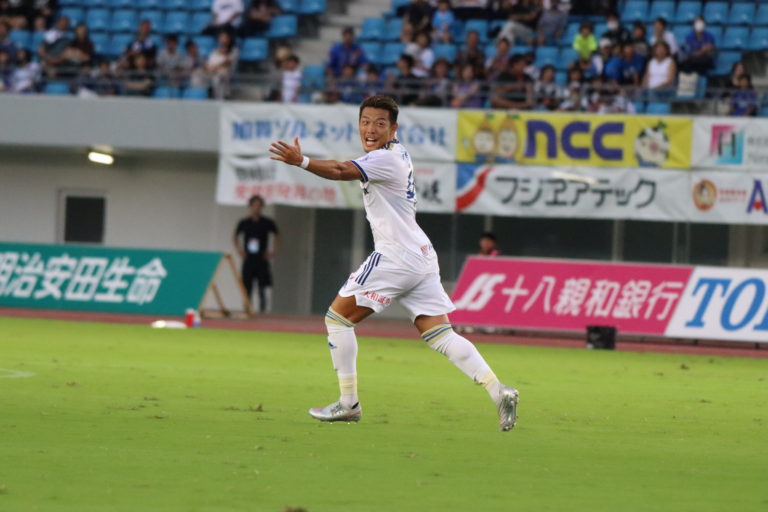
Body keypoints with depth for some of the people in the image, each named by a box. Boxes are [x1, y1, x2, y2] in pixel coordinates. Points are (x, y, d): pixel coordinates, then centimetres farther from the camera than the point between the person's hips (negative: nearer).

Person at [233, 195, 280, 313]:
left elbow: (277, 237, 12)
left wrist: (272, 252, 2)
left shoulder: (268, 222, 1)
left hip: (262, 259, -2)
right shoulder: (244, 222, 5)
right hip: (248, 260, 2)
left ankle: (263, 311, -6)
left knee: (263, 288, -9)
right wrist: (239, 250, 6)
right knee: (247, 288, 2)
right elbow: (235, 237, 19)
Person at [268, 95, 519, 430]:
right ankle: (498, 392, -9)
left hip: (396, 257, -10)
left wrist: (301, 162, -44)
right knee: (440, 334, 4)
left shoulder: (385, 159, -13)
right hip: (421, 256, 10)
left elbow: (343, 172, -31)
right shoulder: (397, 151, 17)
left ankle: (348, 403, 0)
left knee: (338, 317, 1)